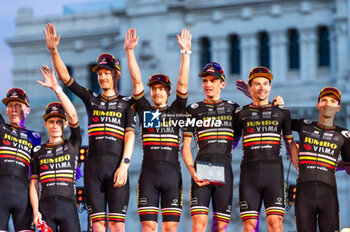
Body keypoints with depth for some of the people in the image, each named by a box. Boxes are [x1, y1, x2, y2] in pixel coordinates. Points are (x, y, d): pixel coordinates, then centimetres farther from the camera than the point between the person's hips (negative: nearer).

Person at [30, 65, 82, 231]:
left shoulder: (72, 145, 9)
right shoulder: (38, 152, 14)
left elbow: (72, 115, -4)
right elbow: (34, 184, 12)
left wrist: (56, 88, -10)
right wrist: (35, 211, -2)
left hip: (68, 204, -1)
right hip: (45, 205, 1)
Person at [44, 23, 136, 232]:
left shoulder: (126, 103, 9)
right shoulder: (91, 99, 17)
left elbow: (130, 136, 0)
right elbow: (65, 77, 9)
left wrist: (124, 165, -12)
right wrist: (53, 51, -3)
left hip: (116, 165, -3)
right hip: (93, 166, 3)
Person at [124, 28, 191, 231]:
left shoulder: (176, 111, 12)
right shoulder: (145, 110, 13)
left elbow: (183, 83, 4)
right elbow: (137, 81, 7)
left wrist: (186, 52, -3)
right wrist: (130, 51, 0)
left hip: (172, 173, 0)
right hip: (149, 174, 0)